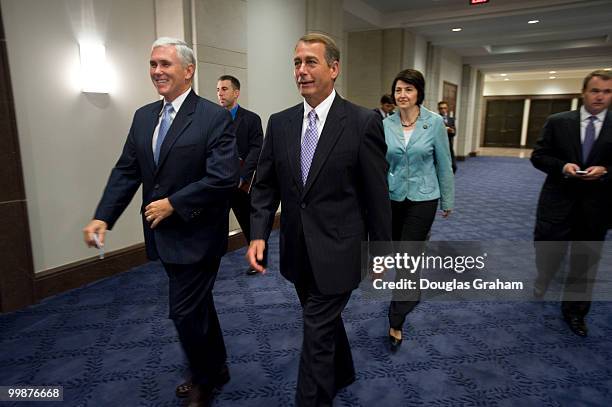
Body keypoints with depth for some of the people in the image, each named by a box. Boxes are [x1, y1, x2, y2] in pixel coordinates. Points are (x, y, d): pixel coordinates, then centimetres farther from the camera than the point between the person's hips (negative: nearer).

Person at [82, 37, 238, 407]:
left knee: (185, 312, 1)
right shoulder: (143, 116, 9)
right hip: (164, 235, 7)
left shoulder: (215, 117, -13)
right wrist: (103, 217, -4)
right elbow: (126, 171, 7)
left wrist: (173, 204, -18)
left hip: (197, 237, -7)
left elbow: (224, 178, -21)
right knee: (198, 306, 20)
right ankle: (215, 368, 42)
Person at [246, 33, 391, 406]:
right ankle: (342, 373, 51)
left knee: (317, 333, 1)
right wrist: (259, 233, -9)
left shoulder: (364, 122, -12)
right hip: (298, 252, 6)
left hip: (336, 253, -5)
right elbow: (265, 185, 4)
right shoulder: (280, 123, 2)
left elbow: (377, 195, -8)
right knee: (326, 321, 24)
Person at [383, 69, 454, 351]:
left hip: (422, 198, -3)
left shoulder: (435, 122, -8)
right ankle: (409, 294, 48)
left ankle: (396, 322, 9)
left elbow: (444, 164, -1)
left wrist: (448, 201, 4)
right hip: (392, 197, 3)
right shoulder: (386, 124, -2)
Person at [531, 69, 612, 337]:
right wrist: (562, 166, -17)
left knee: (585, 262, 11)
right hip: (558, 201, -1)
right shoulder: (558, 122, 0)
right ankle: (542, 280, 43)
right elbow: (538, 156, -1)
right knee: (546, 251, 7)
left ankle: (574, 311, 30)